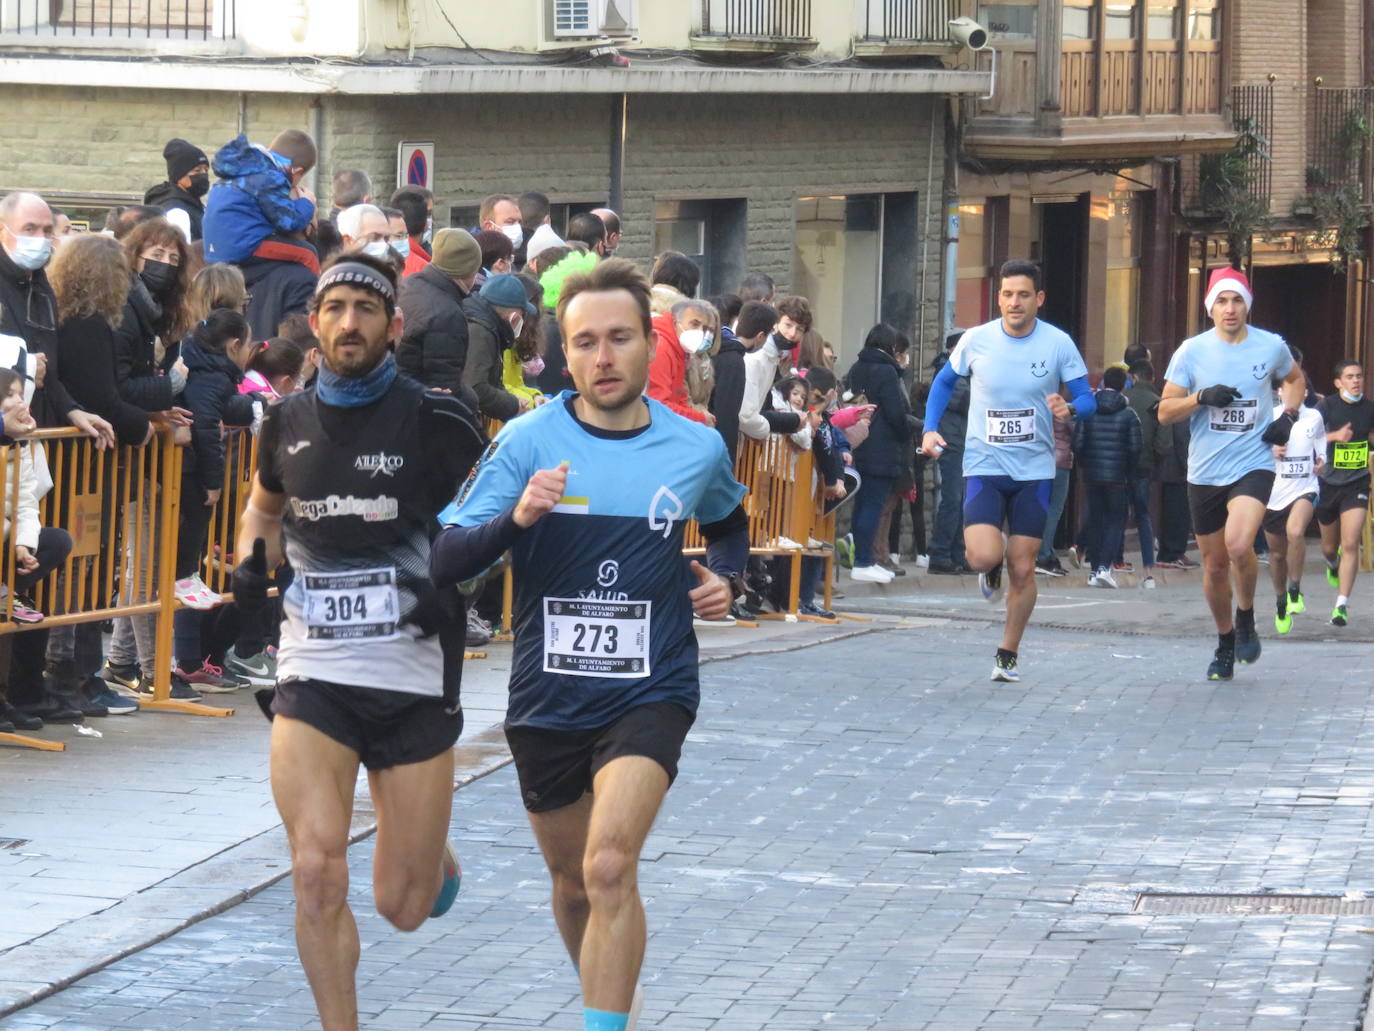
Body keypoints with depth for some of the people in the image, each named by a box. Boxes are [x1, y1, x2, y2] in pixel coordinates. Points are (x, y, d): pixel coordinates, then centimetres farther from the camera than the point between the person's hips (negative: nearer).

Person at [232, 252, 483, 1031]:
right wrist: (254, 561, 4)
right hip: (313, 676, 2)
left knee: (404, 907, 4)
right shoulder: (289, 421, 4)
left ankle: (434, 847, 41)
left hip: (415, 681, -2)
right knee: (316, 875, -15)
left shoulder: (435, 422, -7)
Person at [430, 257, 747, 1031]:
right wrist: (517, 517, -29)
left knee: (610, 865, -24)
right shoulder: (528, 441, -7)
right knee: (574, 883, 18)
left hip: (651, 692, -2)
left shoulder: (696, 449, -1)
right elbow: (445, 563, -12)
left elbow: (730, 525, 22)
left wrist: (722, 577, 1)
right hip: (548, 698, 2)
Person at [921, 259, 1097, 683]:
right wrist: (930, 429, 2)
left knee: (1023, 568, 2)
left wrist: (1070, 409, -24)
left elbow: (1087, 400, 0)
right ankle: (991, 571, 19)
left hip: (1034, 469, 0)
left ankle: (1008, 656, 19)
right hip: (983, 465, 0)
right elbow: (944, 382, 15)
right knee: (985, 554, -20)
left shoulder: (1058, 343, -5)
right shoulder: (976, 340, -3)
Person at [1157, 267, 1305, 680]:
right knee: (1214, 564, 9)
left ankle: (1246, 618, 0)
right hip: (1205, 472, 2)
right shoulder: (1191, 351, -2)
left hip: (1254, 465, -2)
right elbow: (1165, 412, 0)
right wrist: (1201, 398, -18)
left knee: (1239, 544, -26)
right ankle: (1226, 642, 31)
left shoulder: (1272, 346, 0)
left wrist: (1288, 415, 4)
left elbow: (1294, 378, 23)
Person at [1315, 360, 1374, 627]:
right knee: (1330, 547, 15)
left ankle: (1342, 605, -11)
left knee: (1350, 545, -14)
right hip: (1328, 483, 0)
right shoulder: (1328, 406, -9)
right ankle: (1333, 565, 53)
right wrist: (1335, 436, -32)